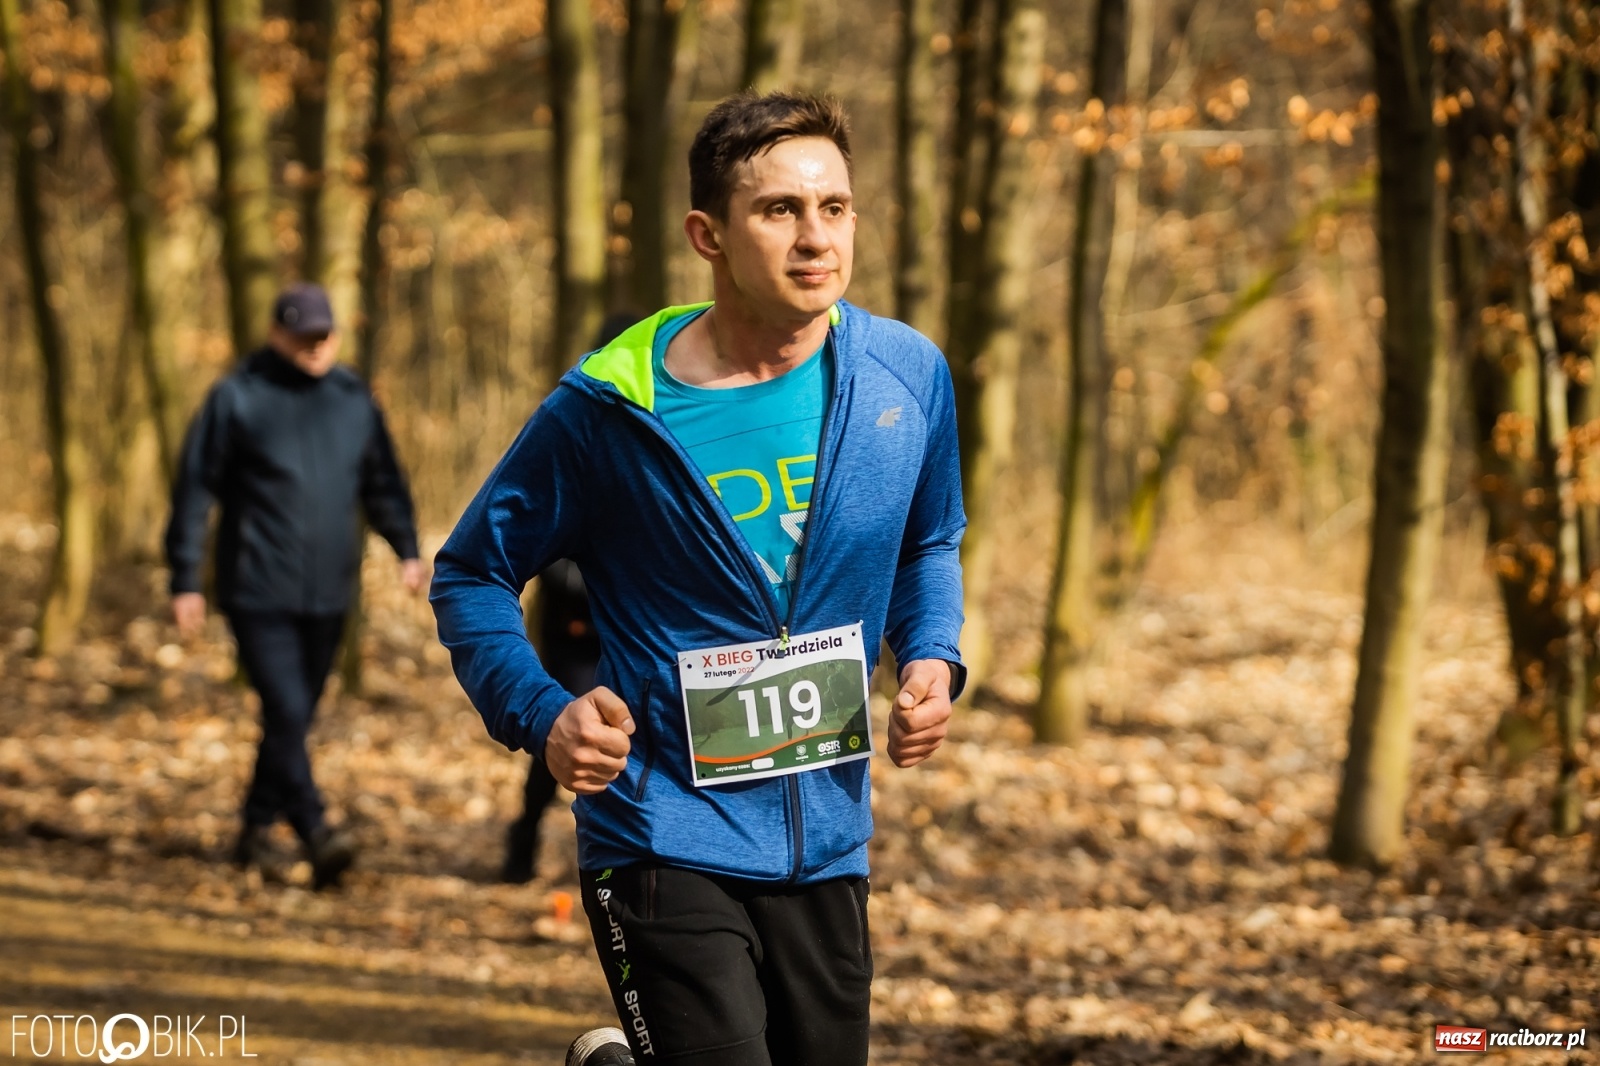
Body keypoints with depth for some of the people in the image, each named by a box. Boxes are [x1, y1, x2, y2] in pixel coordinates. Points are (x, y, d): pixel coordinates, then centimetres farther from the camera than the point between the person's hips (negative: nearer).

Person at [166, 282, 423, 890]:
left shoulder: (354, 401, 9)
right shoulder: (239, 398, -4)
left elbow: (383, 483, 19)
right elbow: (194, 490, -2)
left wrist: (406, 549, 5)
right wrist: (185, 581, -4)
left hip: (326, 594, 5)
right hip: (258, 590, -5)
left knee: (296, 716, 10)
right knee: (285, 711, -15)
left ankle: (257, 827, 25)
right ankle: (315, 835, -16)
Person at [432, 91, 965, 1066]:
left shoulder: (906, 374, -1)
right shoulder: (609, 409, -12)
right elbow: (472, 573, 0)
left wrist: (932, 658, -2)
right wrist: (542, 715, -17)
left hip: (828, 848, 5)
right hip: (666, 840, -5)